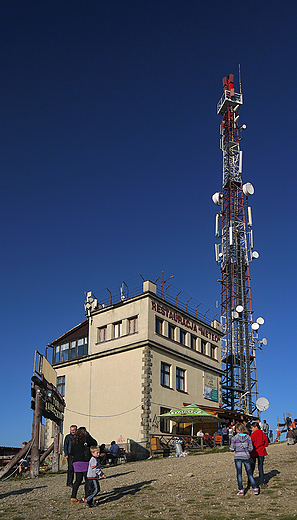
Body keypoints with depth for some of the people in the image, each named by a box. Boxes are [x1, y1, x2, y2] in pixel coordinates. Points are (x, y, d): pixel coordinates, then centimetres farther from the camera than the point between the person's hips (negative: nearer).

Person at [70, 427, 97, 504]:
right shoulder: (86, 438, -6)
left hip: (76, 462, 6)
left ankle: (73, 497, 10)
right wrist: (88, 435, 15)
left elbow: (71, 453, 14)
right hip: (84, 462, -6)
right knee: (87, 480, 2)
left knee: (78, 480, 14)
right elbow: (95, 443, 8)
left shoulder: (74, 441, 11)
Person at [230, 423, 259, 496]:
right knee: (249, 473, 12)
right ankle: (255, 488, 8)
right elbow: (251, 448, -2)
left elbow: (232, 449, -6)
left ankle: (241, 490, 3)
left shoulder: (234, 438, -8)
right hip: (246, 456, 2)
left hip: (238, 456, -2)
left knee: (239, 474, 5)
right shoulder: (248, 437, -3)